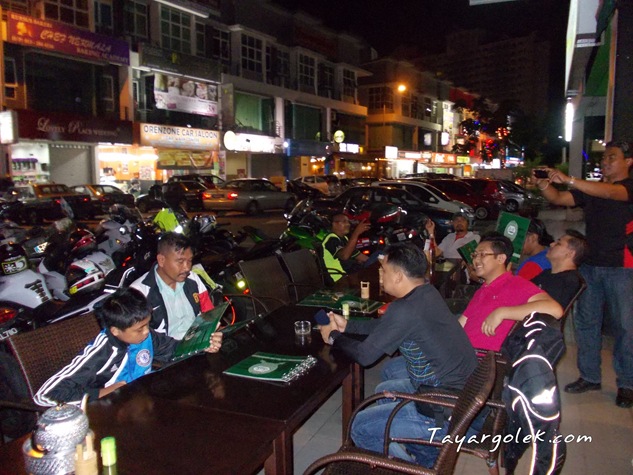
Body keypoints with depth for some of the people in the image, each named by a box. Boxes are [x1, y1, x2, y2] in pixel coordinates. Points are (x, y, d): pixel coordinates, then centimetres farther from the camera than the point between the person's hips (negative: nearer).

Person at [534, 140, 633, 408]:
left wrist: (568, 180, -34)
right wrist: (544, 185, -18)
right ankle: (589, 377, 19)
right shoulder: (590, 189, 15)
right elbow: (558, 198, 4)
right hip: (590, 265, 6)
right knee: (585, 321, 8)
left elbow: (611, 193, -24)